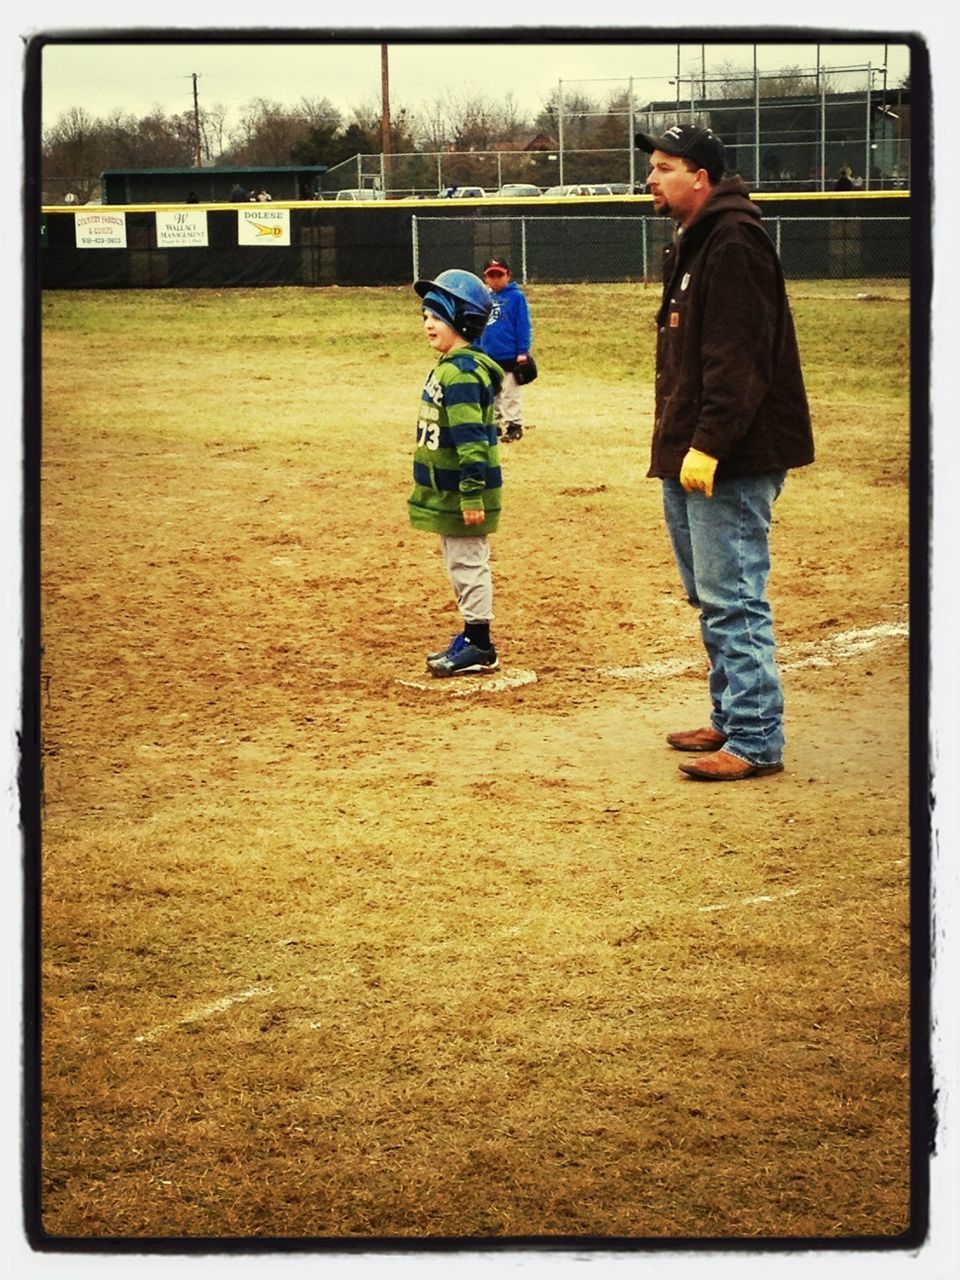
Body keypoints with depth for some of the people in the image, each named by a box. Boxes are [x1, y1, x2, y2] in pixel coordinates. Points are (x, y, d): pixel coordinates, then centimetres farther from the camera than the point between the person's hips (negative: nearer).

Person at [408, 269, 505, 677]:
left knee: (467, 563, -3)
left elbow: (470, 437, -25)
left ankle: (480, 648, 5)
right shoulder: (449, 367, 12)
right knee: (459, 563, 17)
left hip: (461, 492, -10)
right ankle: (471, 638, 27)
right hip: (448, 491, 10)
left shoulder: (460, 372, -21)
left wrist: (472, 494, -26)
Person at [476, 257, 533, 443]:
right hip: (488, 357, 6)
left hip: (510, 357, -6)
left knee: (510, 393, 0)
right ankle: (495, 424, 25)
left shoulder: (516, 296, -8)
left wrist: (523, 351, -12)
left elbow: (524, 325, -9)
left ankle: (514, 425, 9)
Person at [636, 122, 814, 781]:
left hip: (733, 457, -11)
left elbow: (737, 359, -22)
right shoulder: (692, 245, 19)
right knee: (712, 597, 17)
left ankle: (756, 741, -4)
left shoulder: (734, 243, -15)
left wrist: (708, 444, -25)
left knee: (734, 600, -9)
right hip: (689, 455, 11)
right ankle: (730, 719, 27)